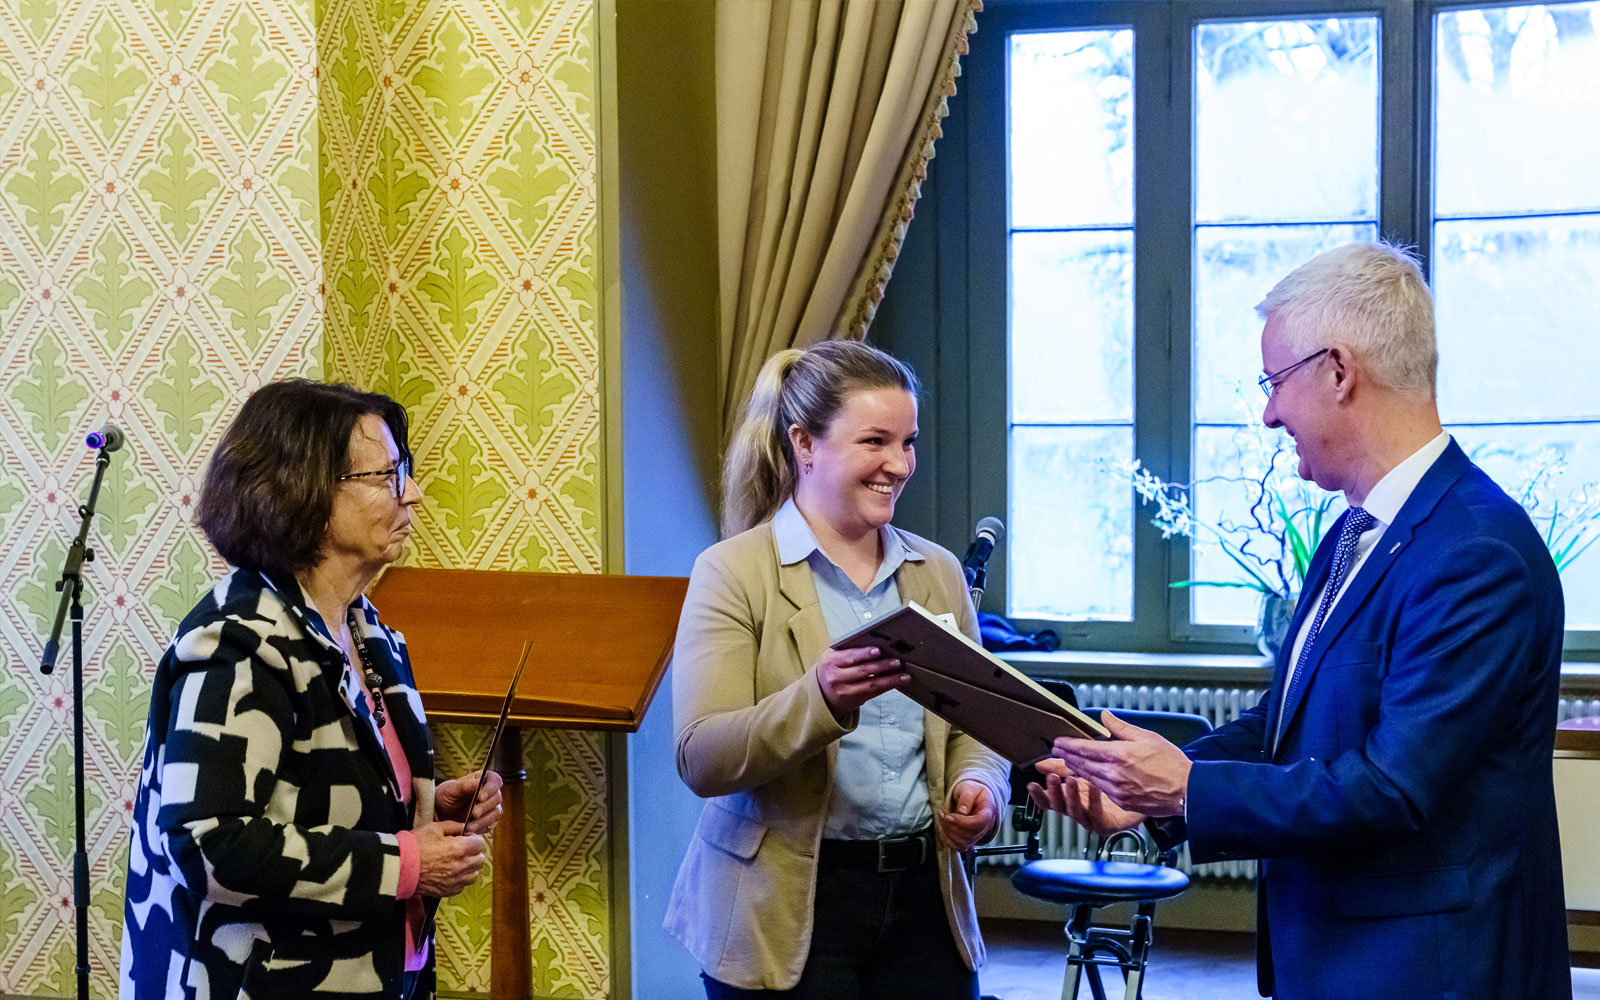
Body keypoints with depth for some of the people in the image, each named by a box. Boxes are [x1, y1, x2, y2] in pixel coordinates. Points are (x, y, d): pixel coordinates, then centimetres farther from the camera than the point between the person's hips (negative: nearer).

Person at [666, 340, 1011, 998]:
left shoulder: (938, 572, 12)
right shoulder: (734, 572, -5)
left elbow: (973, 722, 14)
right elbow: (700, 760, -14)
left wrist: (978, 784, -8)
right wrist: (819, 699, -29)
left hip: (925, 898, 4)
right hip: (787, 912, -4)